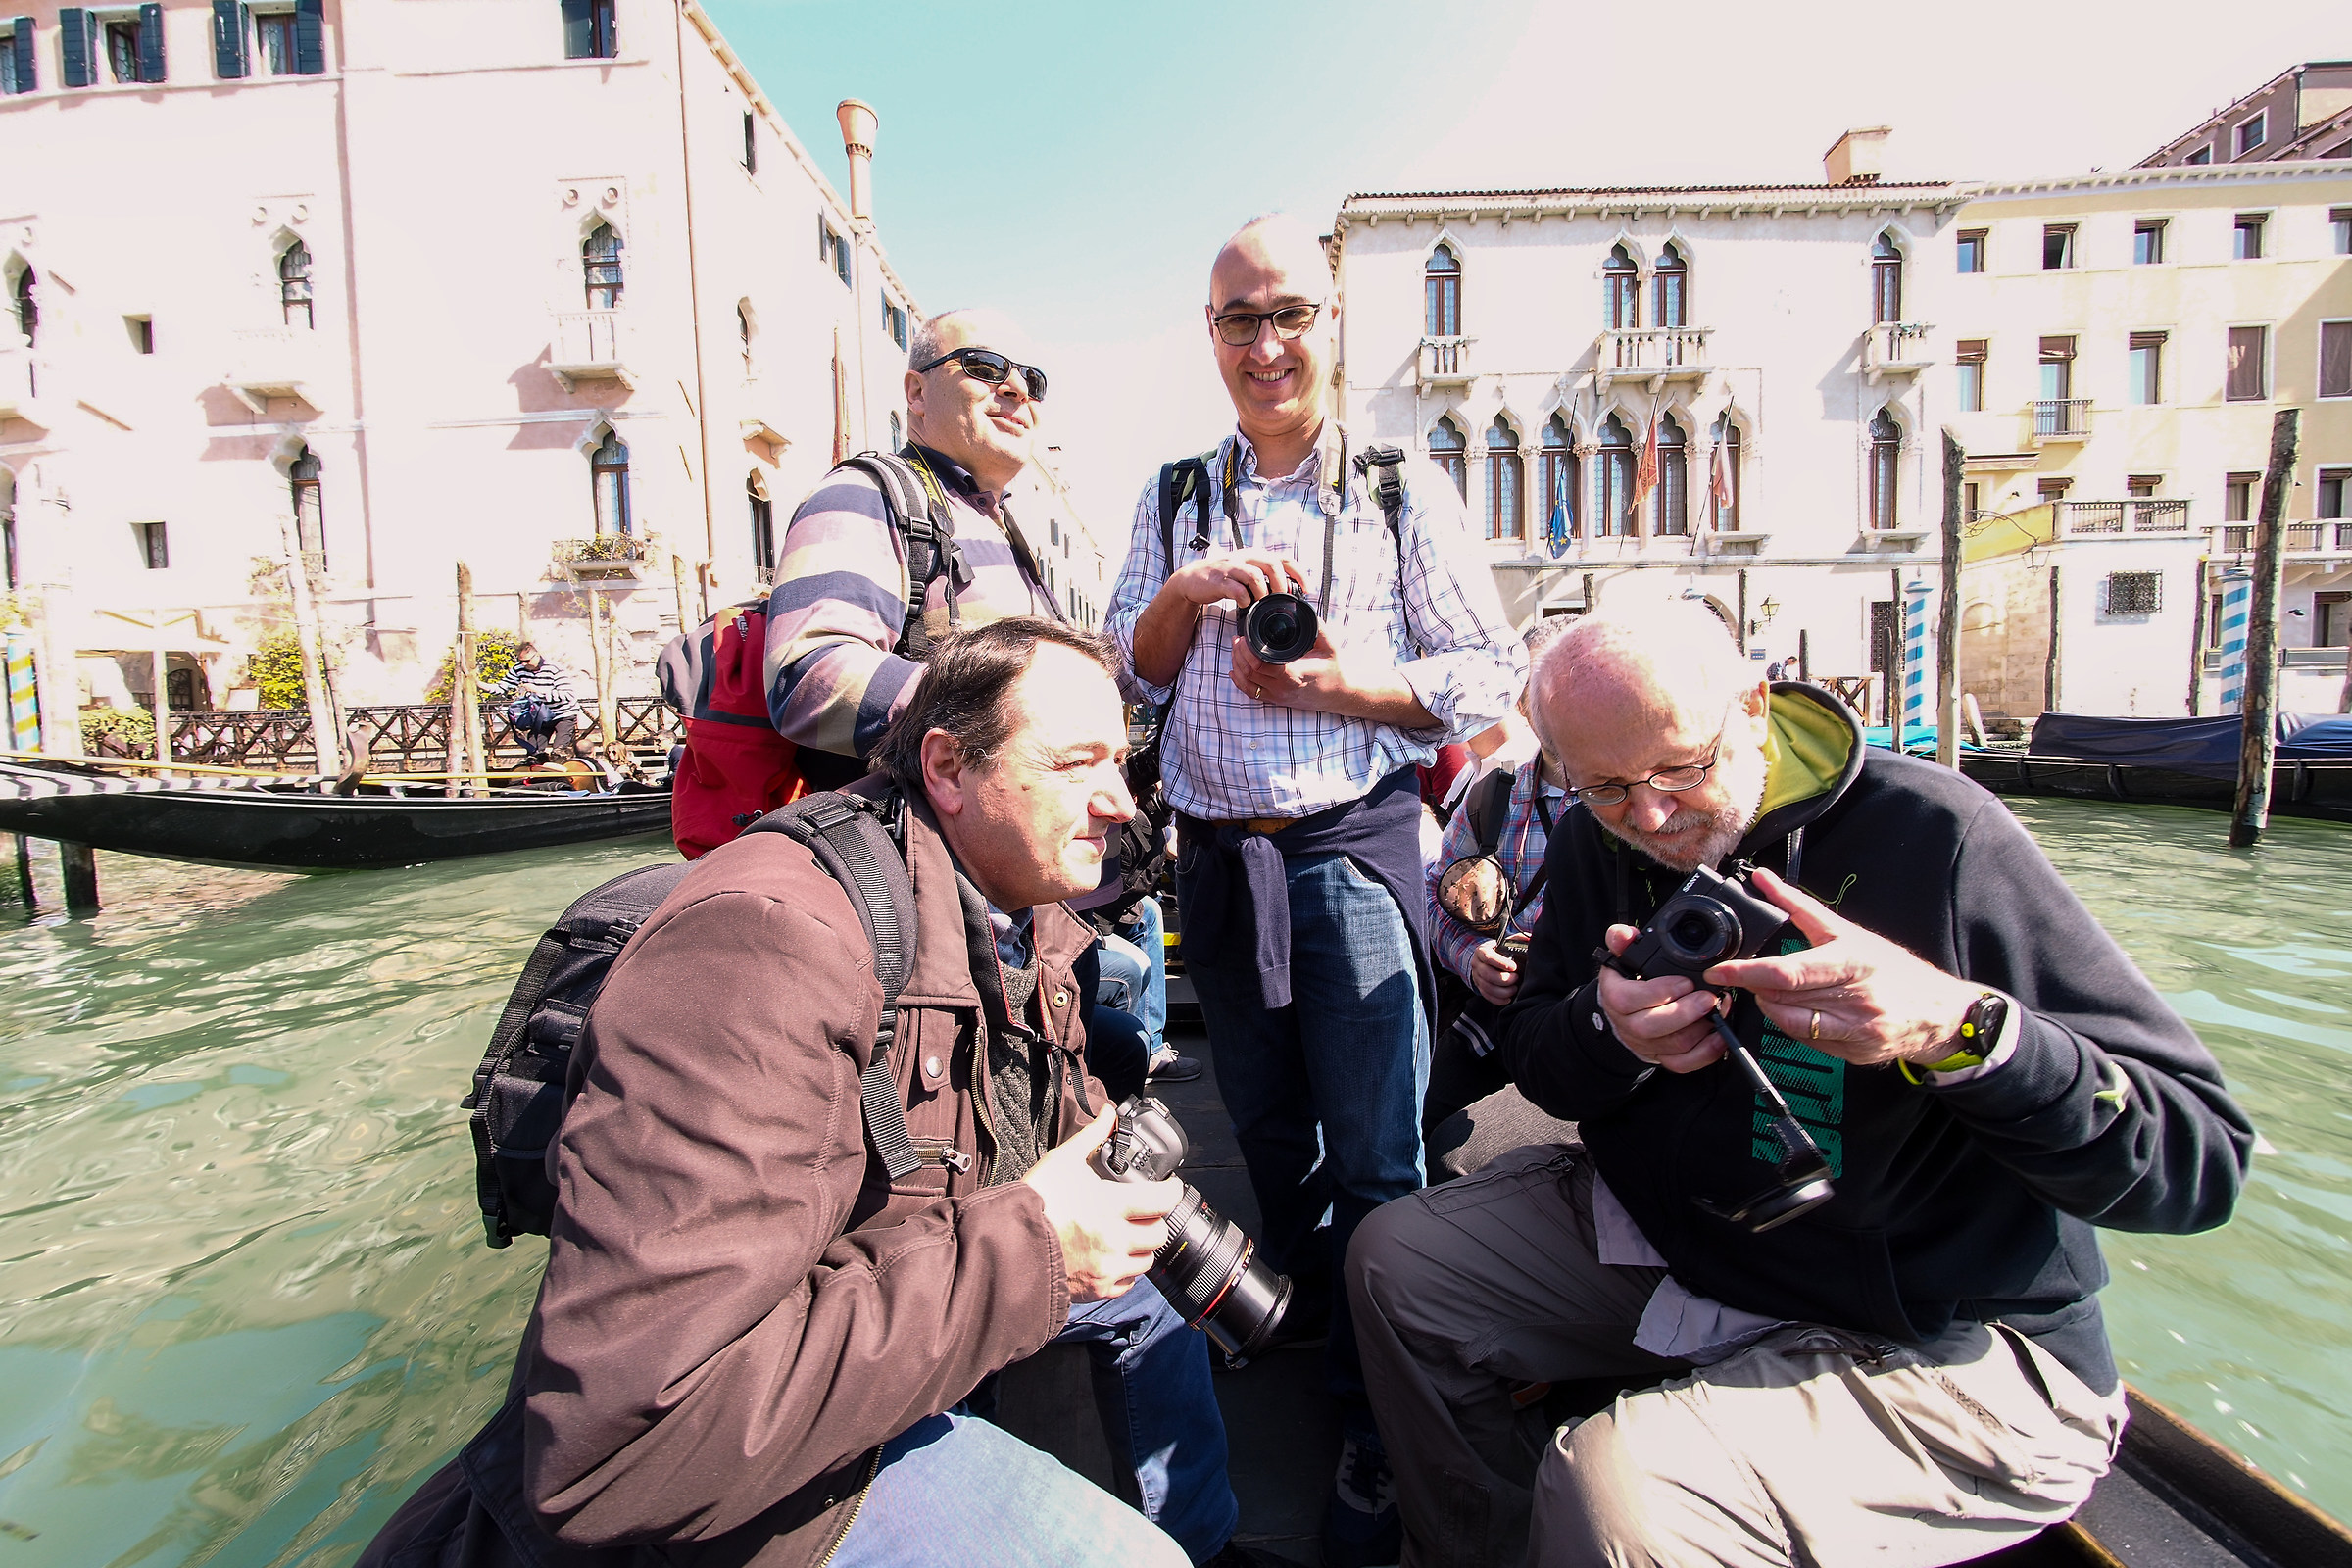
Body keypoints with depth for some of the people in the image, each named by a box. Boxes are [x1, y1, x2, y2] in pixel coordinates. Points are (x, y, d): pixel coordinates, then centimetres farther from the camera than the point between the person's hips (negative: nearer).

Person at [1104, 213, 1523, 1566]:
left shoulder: (1407, 489, 2)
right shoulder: (1174, 500, 12)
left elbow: (1492, 675, -1)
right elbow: (1124, 681, 7)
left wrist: (1345, 686, -16)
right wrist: (1184, 593, -12)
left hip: (1355, 853, -3)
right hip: (1218, 860, 4)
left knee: (1376, 1155, 4)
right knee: (1269, 1134, 19)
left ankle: (1380, 1429, 26)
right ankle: (1305, 1321, 44)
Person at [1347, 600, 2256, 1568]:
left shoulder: (1934, 834, -20)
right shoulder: (1596, 841, -3)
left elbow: (2201, 1157, -20)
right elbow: (1532, 1048, 3)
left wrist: (1959, 1026, -38)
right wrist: (1609, 1028, -19)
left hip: (1939, 1351, -5)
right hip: (1664, 1236, 6)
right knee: (1397, 1261, 3)